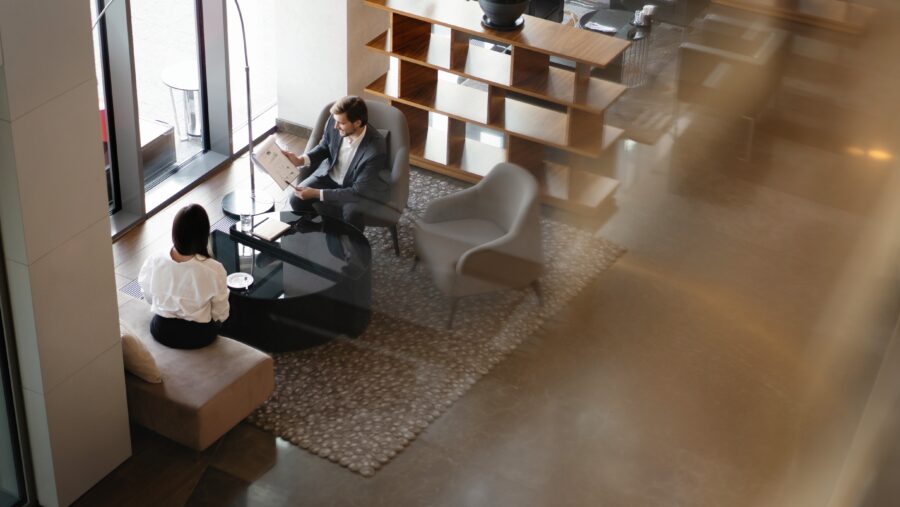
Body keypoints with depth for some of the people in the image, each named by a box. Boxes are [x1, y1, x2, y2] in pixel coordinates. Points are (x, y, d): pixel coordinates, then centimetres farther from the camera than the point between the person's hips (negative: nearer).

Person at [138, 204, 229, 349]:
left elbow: (149, 297, 0)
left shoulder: (153, 264, -21)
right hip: (199, 336, -2)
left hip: (162, 332, 2)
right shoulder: (213, 270, -28)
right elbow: (221, 314, -12)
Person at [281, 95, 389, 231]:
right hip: (330, 174, 5)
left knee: (351, 214, -34)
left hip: (362, 187, -5)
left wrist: (316, 193, -31)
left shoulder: (375, 149, -35)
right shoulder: (334, 123, -20)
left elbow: (358, 191, -29)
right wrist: (301, 160, -17)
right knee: (297, 199, -12)